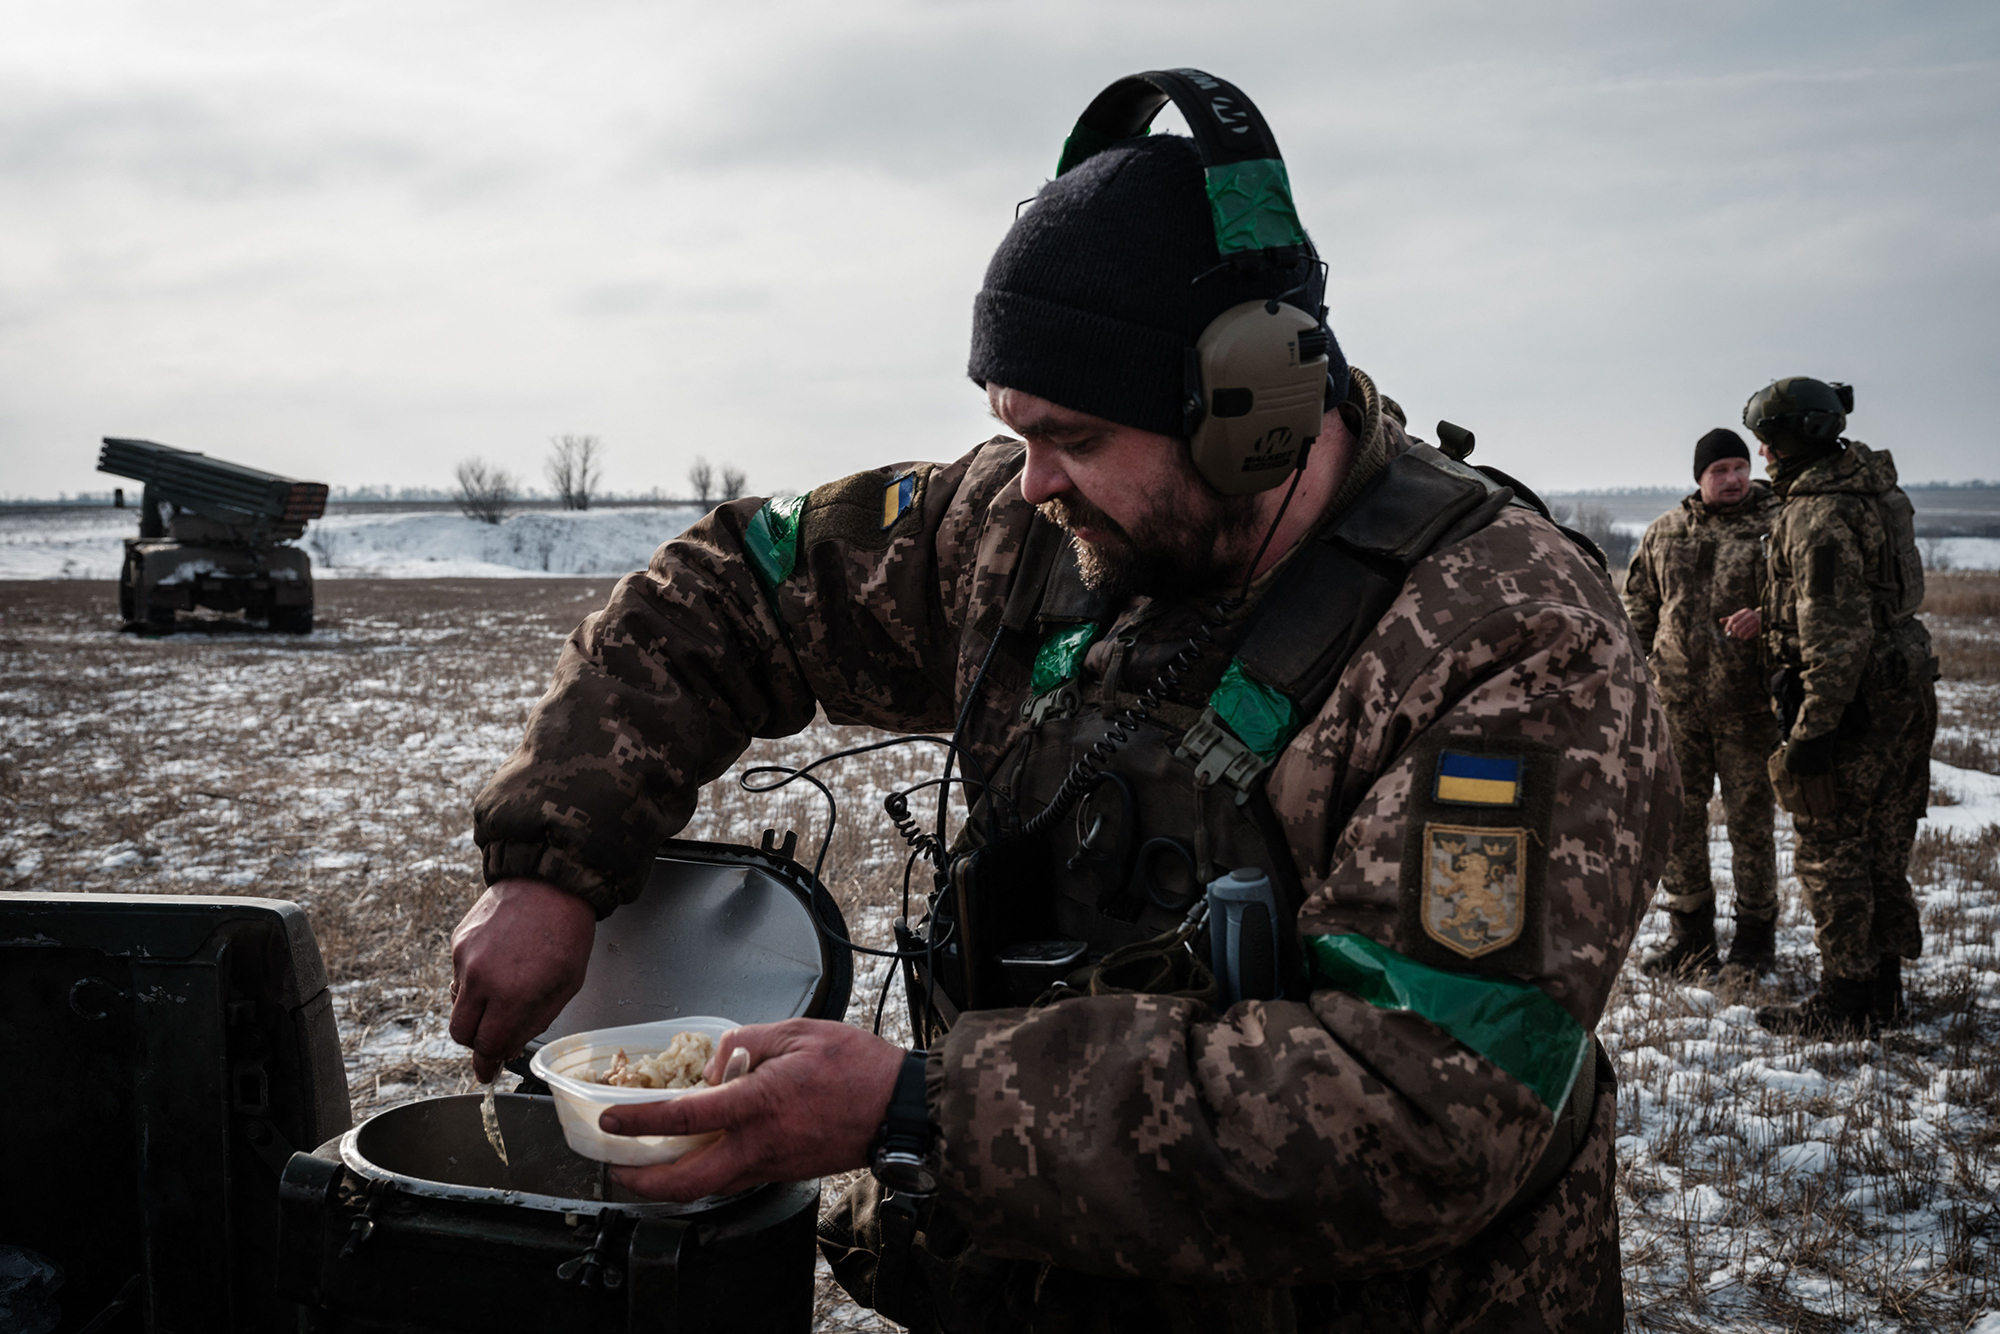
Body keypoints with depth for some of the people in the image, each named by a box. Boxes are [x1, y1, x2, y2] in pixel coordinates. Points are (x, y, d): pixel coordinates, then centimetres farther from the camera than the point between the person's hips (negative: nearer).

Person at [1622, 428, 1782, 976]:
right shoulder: (1665, 531, 10)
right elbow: (1638, 602, 18)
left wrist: (1763, 617, -21)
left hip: (1747, 704, -3)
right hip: (1678, 701, 3)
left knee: (1750, 818, 3)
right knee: (1678, 816, 8)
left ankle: (1755, 934, 18)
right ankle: (1690, 931, 20)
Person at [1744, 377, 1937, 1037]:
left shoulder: (1820, 513, -19)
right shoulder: (1874, 486, 12)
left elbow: (1836, 635, -25)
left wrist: (1812, 729, -23)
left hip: (1854, 701, -10)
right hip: (1904, 691, 10)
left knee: (1830, 852, 0)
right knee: (1881, 848, 16)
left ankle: (1846, 1002, 8)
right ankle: (1883, 989, 26)